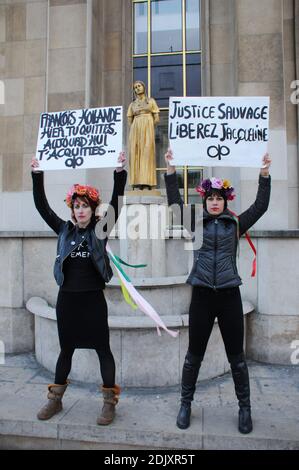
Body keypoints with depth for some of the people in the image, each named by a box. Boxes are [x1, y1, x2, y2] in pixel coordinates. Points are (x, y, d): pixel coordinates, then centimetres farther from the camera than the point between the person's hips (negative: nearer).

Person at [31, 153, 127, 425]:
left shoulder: (100, 230, -1)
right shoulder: (64, 230, 6)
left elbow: (115, 202, -10)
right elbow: (42, 206, 3)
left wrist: (120, 172, -18)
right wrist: (37, 175, -2)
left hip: (93, 298, -3)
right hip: (67, 298, 3)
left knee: (102, 349, 5)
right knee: (66, 349, 16)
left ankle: (110, 402, 18)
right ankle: (55, 399, 32)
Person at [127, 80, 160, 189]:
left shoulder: (151, 101, 13)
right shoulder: (132, 104, 18)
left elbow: (156, 119, 7)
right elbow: (130, 121, 15)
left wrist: (147, 125, 8)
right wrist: (139, 125, 10)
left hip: (148, 129, -2)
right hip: (135, 130, 2)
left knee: (147, 153, -13)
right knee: (136, 154, -8)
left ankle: (147, 181, -17)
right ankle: (138, 181, -11)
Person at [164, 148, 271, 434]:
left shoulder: (235, 225, 7)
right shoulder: (196, 224, 6)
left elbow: (260, 205, 2)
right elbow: (174, 202, 2)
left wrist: (264, 173, -1)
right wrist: (170, 169, -3)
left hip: (229, 295, 0)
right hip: (201, 296, 0)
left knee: (236, 356, 11)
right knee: (194, 354, 11)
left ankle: (244, 408, 30)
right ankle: (185, 404, 30)